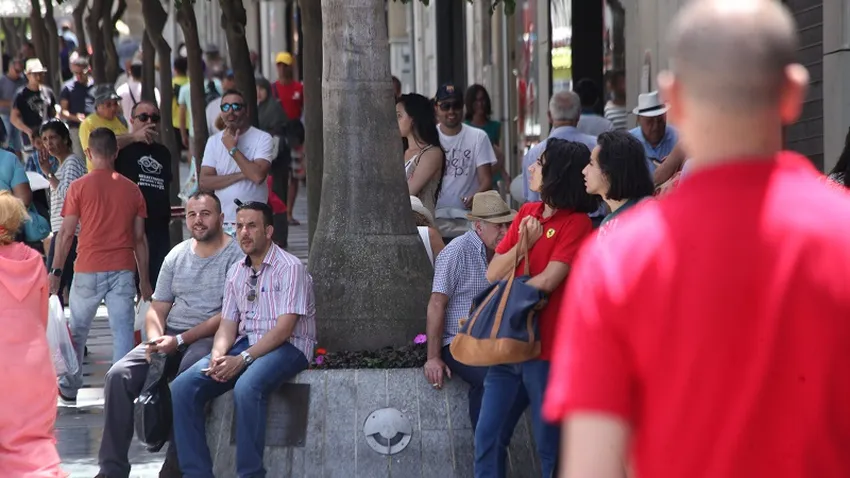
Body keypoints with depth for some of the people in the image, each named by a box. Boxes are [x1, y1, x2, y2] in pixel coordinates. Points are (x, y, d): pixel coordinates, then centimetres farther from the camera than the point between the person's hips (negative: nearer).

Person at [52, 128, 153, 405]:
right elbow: (139, 237, 7)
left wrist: (56, 271, 3)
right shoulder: (132, 189, 5)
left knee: (77, 331, 12)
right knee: (122, 331, -1)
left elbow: (66, 233, -4)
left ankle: (69, 390, 21)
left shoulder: (80, 187, -3)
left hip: (88, 270, -1)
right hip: (122, 269, 1)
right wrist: (144, 279, 13)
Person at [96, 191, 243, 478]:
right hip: (171, 337, 6)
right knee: (119, 375, -16)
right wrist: (155, 339, -7)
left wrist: (179, 341, -18)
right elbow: (157, 308, 16)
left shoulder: (236, 256, -6)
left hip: (209, 339, -6)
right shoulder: (177, 256, 15)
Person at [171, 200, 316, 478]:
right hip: (245, 342, 7)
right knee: (183, 387, -14)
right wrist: (218, 357, -11)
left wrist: (242, 360, -23)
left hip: (287, 347, -7)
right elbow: (228, 325, 11)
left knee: (247, 387, -38)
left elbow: (283, 329, -16)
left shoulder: (289, 268, -8)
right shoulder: (236, 272, 15)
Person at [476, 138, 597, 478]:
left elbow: (547, 280, -17)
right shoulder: (528, 213, 10)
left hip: (543, 345, -7)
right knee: (486, 436, 8)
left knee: (548, 443, 3)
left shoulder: (576, 222, -10)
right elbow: (493, 274, 7)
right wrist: (522, 245, -9)